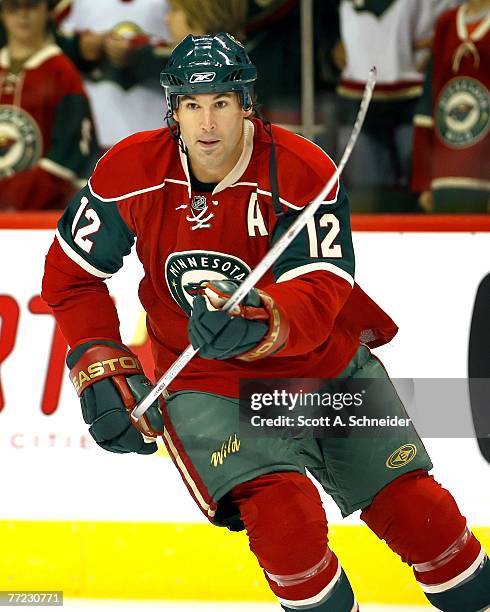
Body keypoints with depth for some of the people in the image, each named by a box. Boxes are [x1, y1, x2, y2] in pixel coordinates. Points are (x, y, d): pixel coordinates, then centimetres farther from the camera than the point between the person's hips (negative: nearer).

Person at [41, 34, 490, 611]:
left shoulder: (301, 171, -18)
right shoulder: (131, 173, -12)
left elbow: (319, 295, -28)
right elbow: (70, 274, 2)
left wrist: (260, 323, -48)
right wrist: (101, 369, -7)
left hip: (327, 364, 1)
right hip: (208, 384, -1)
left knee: (416, 512, -1)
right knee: (283, 516, -25)